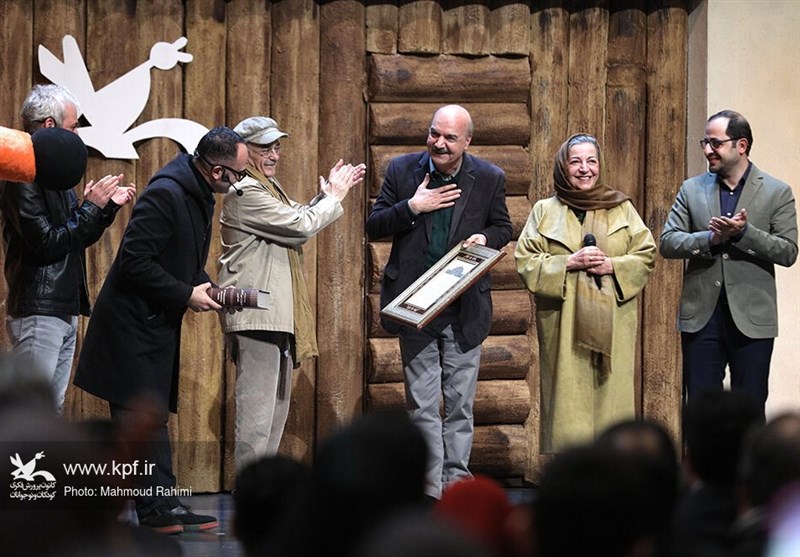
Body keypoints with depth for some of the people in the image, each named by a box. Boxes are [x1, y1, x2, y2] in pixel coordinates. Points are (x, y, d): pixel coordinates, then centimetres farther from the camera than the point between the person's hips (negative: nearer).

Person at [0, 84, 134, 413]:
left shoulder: (56, 174, 15)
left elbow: (79, 237, 22)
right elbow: (47, 244, -20)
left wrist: (109, 207, 9)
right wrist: (92, 206, -14)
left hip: (65, 309, 10)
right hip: (37, 310, -10)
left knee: (52, 409, 12)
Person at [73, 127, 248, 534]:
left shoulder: (198, 196, 10)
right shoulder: (165, 195, -21)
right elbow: (134, 260, -24)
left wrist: (205, 286, 3)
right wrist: (186, 294, -19)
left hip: (158, 325, 10)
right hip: (132, 327, -10)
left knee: (154, 417, 11)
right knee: (139, 417, -6)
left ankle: (162, 508, 14)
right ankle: (158, 511, -4)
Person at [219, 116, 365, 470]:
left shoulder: (268, 185, 18)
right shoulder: (246, 193, -16)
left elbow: (296, 221, 26)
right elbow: (300, 226, -17)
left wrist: (327, 195, 14)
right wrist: (333, 198, -3)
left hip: (276, 312, 11)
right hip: (256, 314, -11)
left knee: (277, 403, 17)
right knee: (257, 408, -10)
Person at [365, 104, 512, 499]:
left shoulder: (489, 178, -1)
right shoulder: (401, 171, -1)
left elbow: (503, 227, 12)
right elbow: (374, 227, 0)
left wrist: (486, 238, -11)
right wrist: (412, 207, -15)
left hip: (465, 307, 0)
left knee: (460, 402, 7)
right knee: (422, 403, 2)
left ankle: (456, 480, 15)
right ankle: (430, 489, 6)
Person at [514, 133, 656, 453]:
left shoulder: (622, 209, 12)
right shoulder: (544, 211, 10)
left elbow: (647, 256, 9)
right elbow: (525, 261, 2)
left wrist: (613, 266, -9)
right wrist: (569, 262, -11)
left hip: (611, 325, 1)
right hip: (563, 327, -1)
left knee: (611, 397, -3)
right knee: (568, 404, -5)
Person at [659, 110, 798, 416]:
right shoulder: (692, 189, 9)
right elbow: (667, 242, 1)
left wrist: (744, 232, -18)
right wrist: (711, 238, -15)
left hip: (751, 320, -2)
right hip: (701, 317, 2)